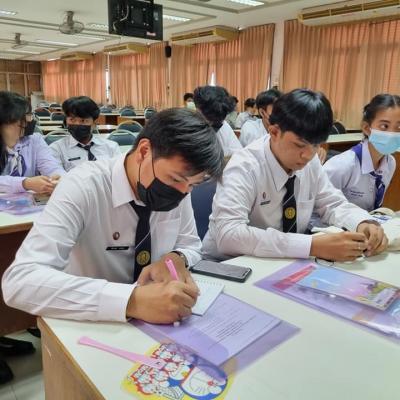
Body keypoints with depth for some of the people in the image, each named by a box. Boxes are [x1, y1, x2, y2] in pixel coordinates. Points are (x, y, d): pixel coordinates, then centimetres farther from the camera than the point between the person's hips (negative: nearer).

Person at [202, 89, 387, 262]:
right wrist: (312, 245, -36)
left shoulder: (310, 162, -5)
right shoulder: (245, 168, -22)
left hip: (283, 264, 6)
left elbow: (334, 204, 8)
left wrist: (364, 223, -13)